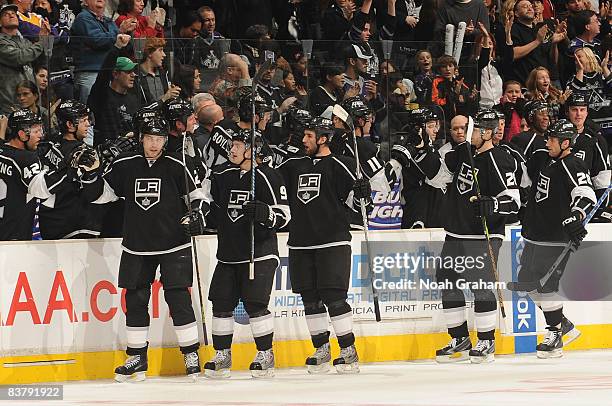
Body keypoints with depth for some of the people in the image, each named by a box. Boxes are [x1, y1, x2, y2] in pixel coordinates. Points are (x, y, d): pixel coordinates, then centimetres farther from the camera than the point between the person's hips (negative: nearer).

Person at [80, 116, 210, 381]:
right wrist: (91, 174, -5)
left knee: (178, 299, -6)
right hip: (136, 247, 3)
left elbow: (199, 195, 2)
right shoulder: (124, 166, 4)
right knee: (135, 300, 5)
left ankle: (191, 354, 3)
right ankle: (137, 357, 14)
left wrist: (196, 214, -16)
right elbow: (101, 194, 11)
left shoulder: (178, 165, -4)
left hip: (173, 245, -3)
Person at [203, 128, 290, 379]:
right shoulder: (220, 175, 8)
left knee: (255, 303, -11)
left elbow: (283, 215, -13)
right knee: (221, 302, 3)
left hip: (260, 252, -6)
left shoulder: (268, 177, -10)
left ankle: (265, 354, 2)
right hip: (228, 253, 6)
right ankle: (222, 356, 14)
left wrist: (262, 212, -29)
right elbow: (212, 205, 26)